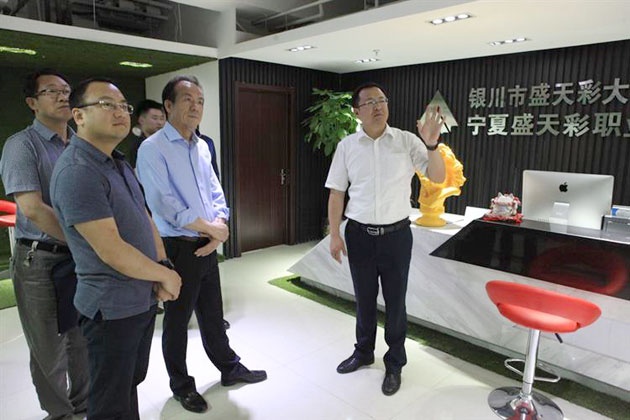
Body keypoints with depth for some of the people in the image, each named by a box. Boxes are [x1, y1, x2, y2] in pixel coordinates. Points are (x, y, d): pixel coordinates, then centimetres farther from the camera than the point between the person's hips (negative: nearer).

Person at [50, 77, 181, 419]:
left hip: (144, 298, 8)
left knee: (131, 384, 25)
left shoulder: (119, 163, 9)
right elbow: (112, 251, -25)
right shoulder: (77, 172, -21)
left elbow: (145, 219, 12)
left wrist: (163, 265, -3)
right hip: (113, 309, -8)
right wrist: (165, 274, -11)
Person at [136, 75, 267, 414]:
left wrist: (220, 228, -8)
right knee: (177, 321, 12)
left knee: (213, 314, 21)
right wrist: (213, 229, -14)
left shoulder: (201, 147, 9)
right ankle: (181, 386, 32)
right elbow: (166, 205, -21)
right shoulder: (153, 149, -14)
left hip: (208, 247, 6)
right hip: (177, 249, -6)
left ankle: (230, 368, 39)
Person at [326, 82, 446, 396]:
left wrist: (431, 145, -26)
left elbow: (438, 177, -8)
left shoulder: (407, 141, -4)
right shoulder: (346, 146, 0)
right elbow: (336, 192, 2)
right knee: (364, 298, 17)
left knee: (395, 301, 10)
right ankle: (363, 352, 39)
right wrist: (334, 234, -2)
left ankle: (395, 363, 30)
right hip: (359, 234, 2)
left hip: (396, 234, -1)